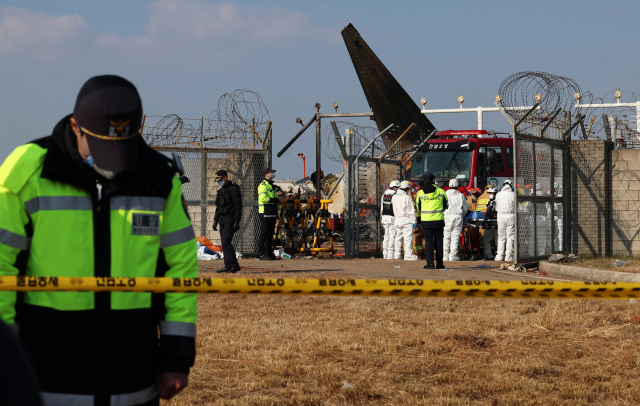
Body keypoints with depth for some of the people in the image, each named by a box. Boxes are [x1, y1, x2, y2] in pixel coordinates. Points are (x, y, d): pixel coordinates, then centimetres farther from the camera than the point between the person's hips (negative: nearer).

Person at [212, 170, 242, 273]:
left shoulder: (234, 189, -8)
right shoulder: (220, 191, 19)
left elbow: (238, 207, -13)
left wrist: (237, 222, -19)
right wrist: (215, 220, 20)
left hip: (230, 220, -9)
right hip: (222, 221, 9)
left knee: (226, 242, -16)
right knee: (225, 243, 5)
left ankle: (229, 266, -16)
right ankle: (234, 265, 9)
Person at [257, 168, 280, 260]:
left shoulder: (271, 186, 22)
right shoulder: (263, 185, -9)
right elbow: (263, 198, -22)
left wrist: (276, 213, 22)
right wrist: (274, 200, -12)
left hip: (272, 214, 9)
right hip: (265, 214, -9)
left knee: (270, 234, 11)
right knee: (264, 234, -8)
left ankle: (269, 253, 14)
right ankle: (261, 254, -8)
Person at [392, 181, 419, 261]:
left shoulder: (394, 197, 6)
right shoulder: (407, 198, -13)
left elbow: (394, 209, 12)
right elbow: (411, 211, -10)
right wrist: (414, 221, -6)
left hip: (397, 220, 6)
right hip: (406, 220, -6)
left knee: (398, 237, 13)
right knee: (408, 237, -5)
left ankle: (397, 254, 17)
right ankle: (408, 254, -7)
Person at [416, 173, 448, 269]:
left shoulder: (420, 193, -1)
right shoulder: (441, 191, 0)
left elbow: (418, 208, 10)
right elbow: (445, 206, 11)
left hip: (426, 221, 0)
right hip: (439, 220, 1)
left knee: (428, 242, 2)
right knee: (439, 242, 8)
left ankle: (430, 263, -6)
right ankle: (439, 264, 10)